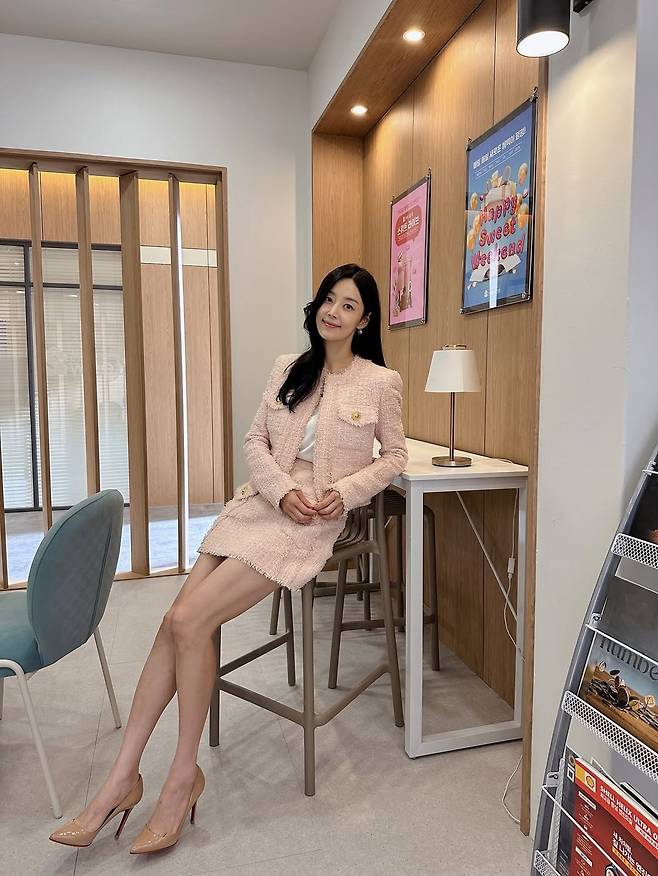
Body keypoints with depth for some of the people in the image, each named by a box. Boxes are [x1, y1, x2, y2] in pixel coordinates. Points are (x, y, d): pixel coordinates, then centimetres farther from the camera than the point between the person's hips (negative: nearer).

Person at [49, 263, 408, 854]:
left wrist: (345, 491, -9)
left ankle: (183, 775, 2)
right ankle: (123, 777, 3)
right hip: (259, 504, 5)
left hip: (315, 522, -5)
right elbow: (255, 441, 10)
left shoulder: (381, 382, 1)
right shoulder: (289, 368, 12)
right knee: (177, 620, -10)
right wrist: (283, 491, -8)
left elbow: (394, 456, 8)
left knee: (189, 621, -17)